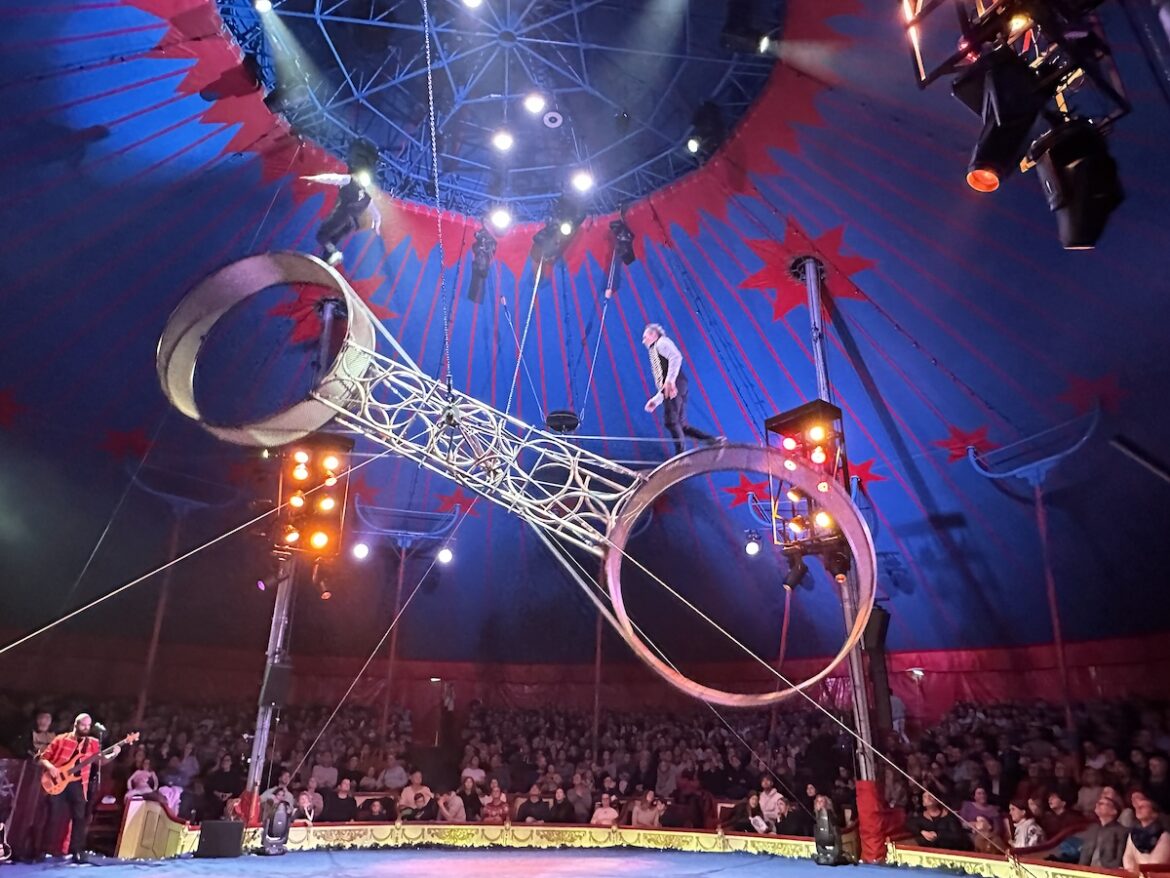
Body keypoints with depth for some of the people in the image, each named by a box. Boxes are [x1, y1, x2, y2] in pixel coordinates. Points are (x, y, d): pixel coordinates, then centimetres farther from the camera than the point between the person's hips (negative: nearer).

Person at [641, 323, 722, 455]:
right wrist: (655, 400, 26)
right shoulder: (655, 352, 34)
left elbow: (676, 357, -13)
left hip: (673, 386, -9)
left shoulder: (662, 342, 9)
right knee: (681, 426, 2)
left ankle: (681, 453, -22)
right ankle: (713, 440, -5)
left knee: (670, 420, -16)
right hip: (669, 388, 9)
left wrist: (670, 380, -23)